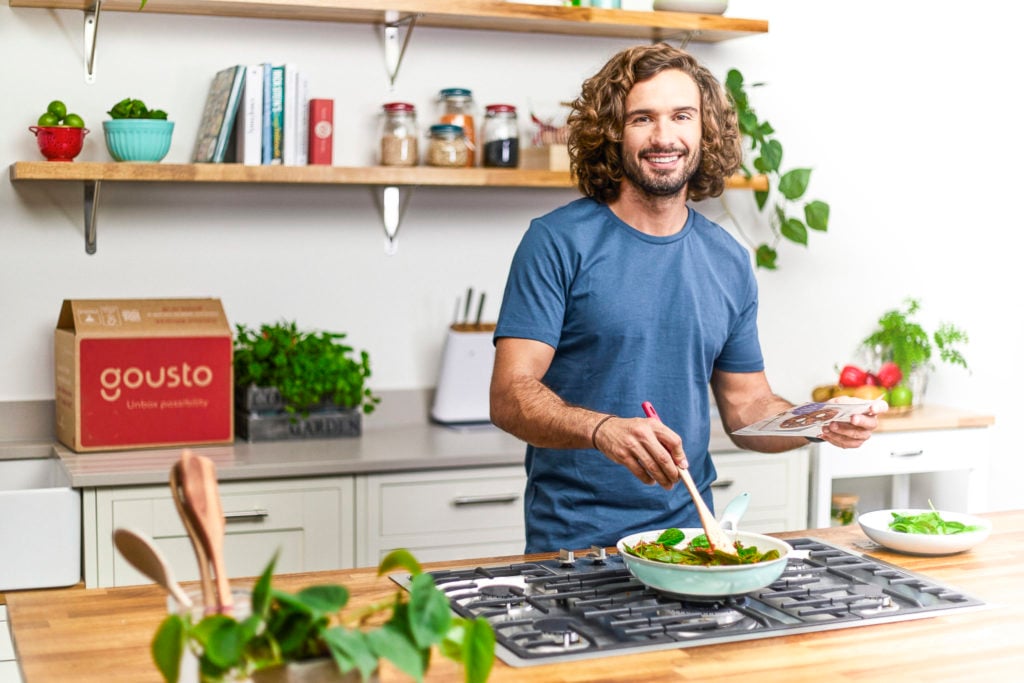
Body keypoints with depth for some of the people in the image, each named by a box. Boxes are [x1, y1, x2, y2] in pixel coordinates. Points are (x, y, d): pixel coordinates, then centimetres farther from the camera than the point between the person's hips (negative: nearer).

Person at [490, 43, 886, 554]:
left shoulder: (729, 262, 8)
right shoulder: (558, 242, -7)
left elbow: (746, 409, 15)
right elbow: (509, 397, -13)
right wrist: (603, 430, -30)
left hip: (688, 533, 4)